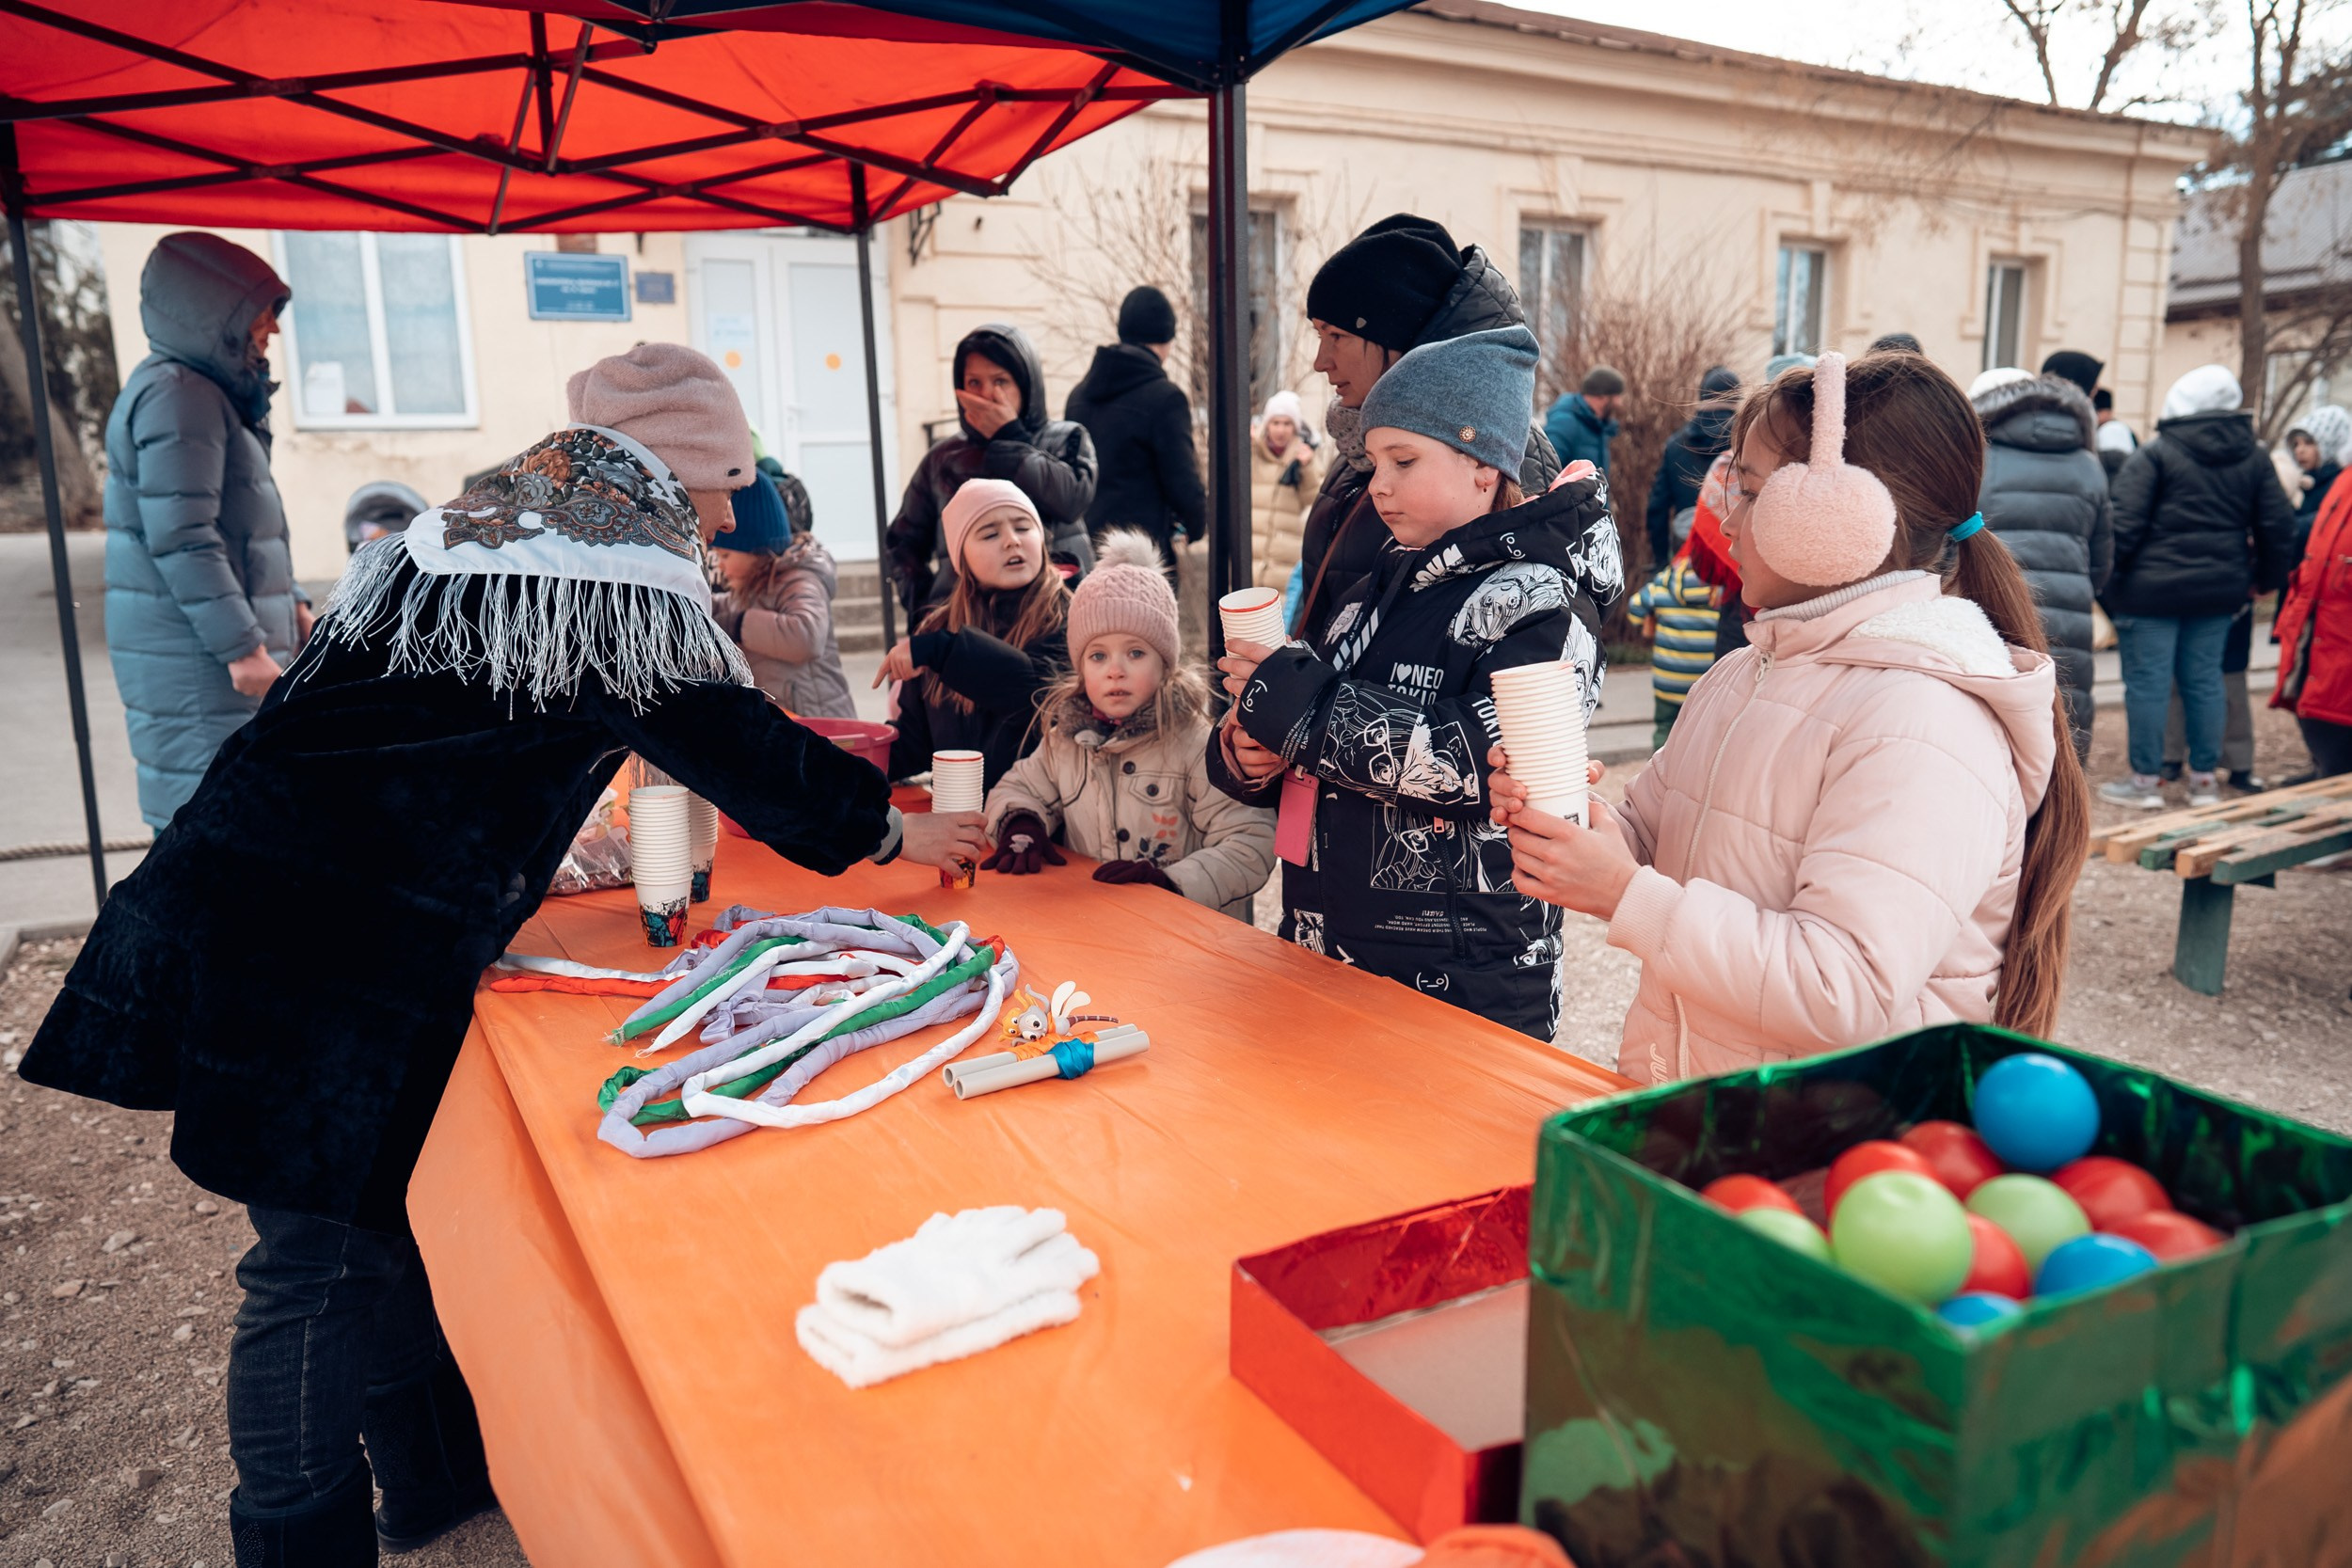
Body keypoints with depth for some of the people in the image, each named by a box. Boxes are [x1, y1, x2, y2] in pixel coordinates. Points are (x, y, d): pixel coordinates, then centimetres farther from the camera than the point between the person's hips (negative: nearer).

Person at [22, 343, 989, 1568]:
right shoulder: (613, 582, -12)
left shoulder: (478, 529, 16)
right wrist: (891, 830, 6)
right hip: (326, 957, -10)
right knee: (320, 1258, 2)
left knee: (376, 1208, 19)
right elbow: (732, 743, -7)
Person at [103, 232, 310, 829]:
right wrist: (242, 646, -23)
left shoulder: (211, 393, 19)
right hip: (194, 661, -11)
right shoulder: (176, 396, -14)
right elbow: (179, 538, -22)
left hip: (213, 654, 11)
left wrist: (293, 604, 20)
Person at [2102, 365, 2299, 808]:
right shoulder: (2253, 456, 9)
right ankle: (2204, 778, 18)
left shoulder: (2154, 453, -7)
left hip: (2152, 588, -5)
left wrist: (2104, 580, -9)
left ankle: (2145, 779, 5)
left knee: (2147, 681, 0)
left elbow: (2124, 524, -14)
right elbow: (2277, 525, 11)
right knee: (2205, 679, 12)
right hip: (2220, 590, 6)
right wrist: (2265, 578, 23)